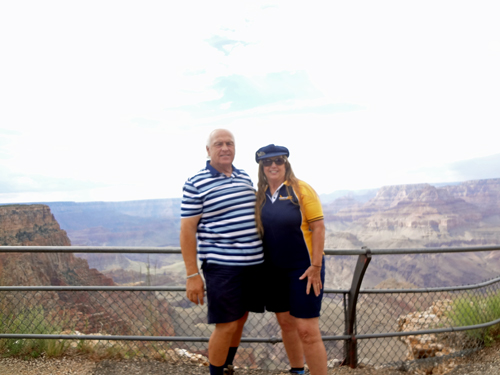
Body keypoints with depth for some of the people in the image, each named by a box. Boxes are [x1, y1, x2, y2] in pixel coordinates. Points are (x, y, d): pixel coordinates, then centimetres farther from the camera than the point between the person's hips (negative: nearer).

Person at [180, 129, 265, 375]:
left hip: (255, 263, 7)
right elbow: (187, 230, -10)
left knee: (240, 318, 18)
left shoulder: (245, 177, 10)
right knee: (226, 326, -3)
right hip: (221, 266, -6)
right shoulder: (195, 184, -9)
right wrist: (192, 275, -13)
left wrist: (263, 253, 19)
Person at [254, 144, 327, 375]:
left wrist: (316, 267, -17)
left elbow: (318, 227, -13)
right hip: (274, 271, 5)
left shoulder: (301, 190, -10)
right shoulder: (260, 195, 4)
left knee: (307, 330, -6)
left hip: (302, 268, -5)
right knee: (286, 323, 17)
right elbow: (258, 230, 11)